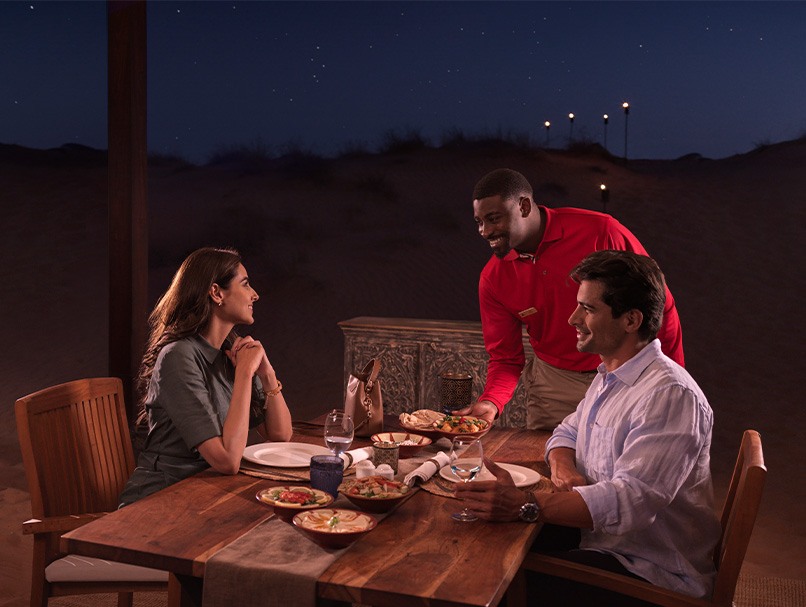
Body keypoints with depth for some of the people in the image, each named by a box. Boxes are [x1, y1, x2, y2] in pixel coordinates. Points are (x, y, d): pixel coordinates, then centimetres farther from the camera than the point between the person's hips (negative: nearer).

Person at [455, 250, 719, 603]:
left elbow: (631, 500, -32)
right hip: (598, 536, 9)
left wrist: (524, 505, -40)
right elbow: (569, 430, 21)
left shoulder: (669, 395, -23)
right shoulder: (609, 376, 10)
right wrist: (562, 464, -4)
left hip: (651, 569, -9)